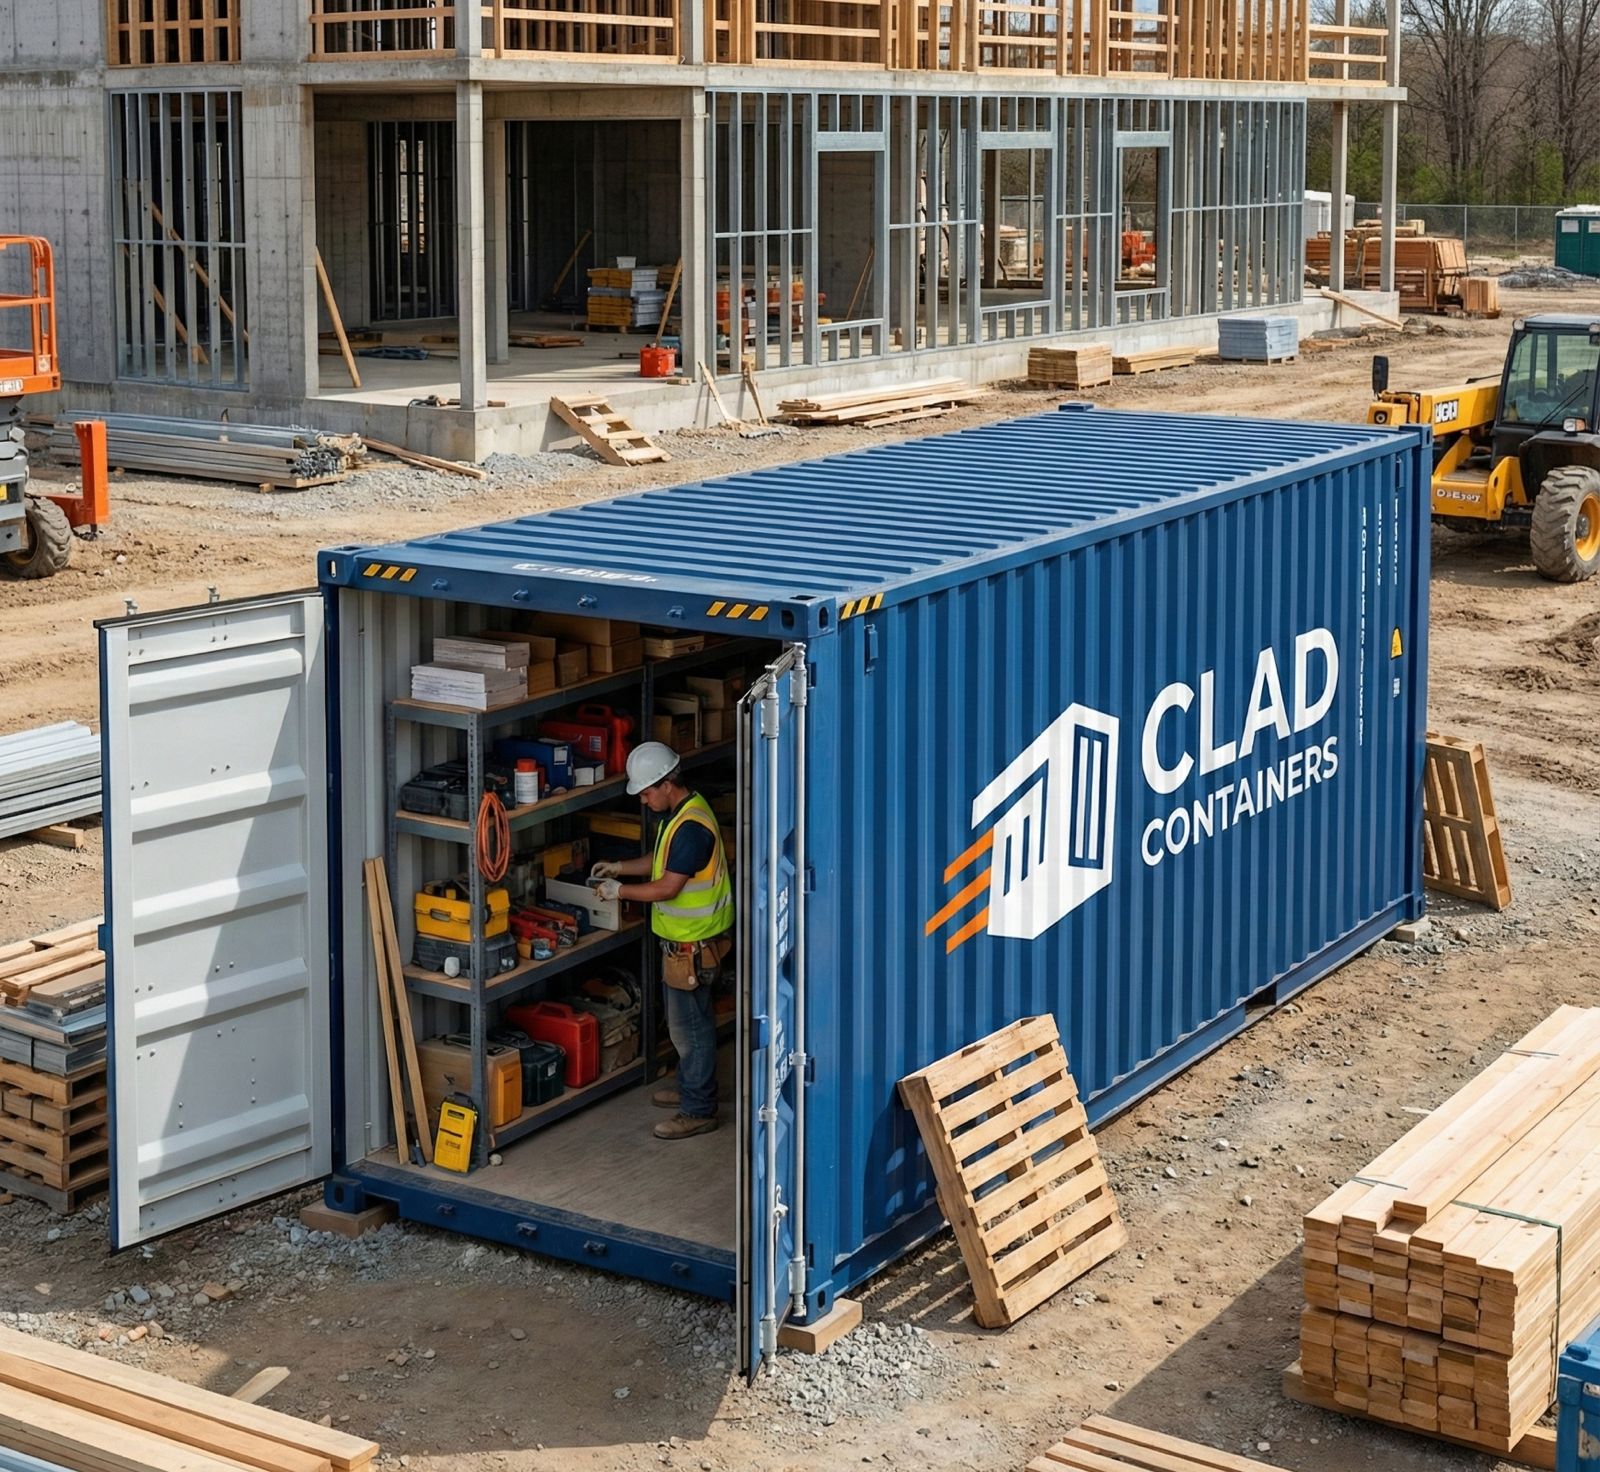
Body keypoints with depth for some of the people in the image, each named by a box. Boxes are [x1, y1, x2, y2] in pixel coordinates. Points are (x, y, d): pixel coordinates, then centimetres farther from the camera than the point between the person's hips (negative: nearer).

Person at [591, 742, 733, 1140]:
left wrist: (620, 891, -14)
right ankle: (691, 1088, 36)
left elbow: (667, 887, -25)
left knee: (690, 1025, -2)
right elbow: (662, 860, 21)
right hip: (682, 938, 10)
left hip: (694, 943, -10)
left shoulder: (692, 826, -26)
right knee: (687, 1020, 22)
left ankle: (698, 1111, 7)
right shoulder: (677, 813, 7)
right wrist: (619, 867, 9)